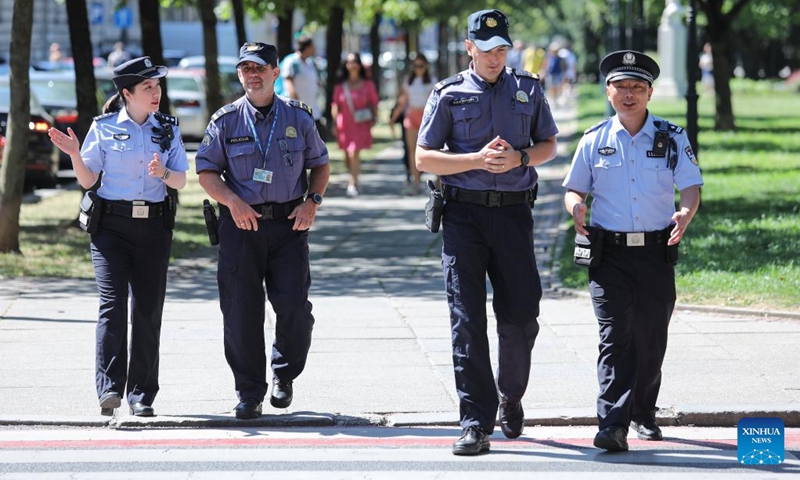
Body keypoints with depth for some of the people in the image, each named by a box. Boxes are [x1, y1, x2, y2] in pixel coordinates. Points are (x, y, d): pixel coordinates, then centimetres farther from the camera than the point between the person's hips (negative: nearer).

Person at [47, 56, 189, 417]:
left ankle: (141, 394, 8)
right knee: (113, 304, -14)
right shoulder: (104, 128, 2)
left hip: (154, 227, 2)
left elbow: (181, 181, 7)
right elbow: (87, 180, 5)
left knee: (148, 310, 2)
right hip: (111, 224, -2)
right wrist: (75, 155, -13)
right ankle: (109, 387, -18)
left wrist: (163, 173, -14)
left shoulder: (168, 129, 9)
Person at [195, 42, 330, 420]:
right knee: (241, 313, -2)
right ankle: (249, 392, 9)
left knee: (294, 307, -8)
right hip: (241, 224, 0)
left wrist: (312, 201, -1)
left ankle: (284, 375, 18)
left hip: (288, 224, 0)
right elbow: (206, 172, 4)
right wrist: (232, 200, -13)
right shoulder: (225, 121, 4)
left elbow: (321, 164, 16)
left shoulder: (299, 117, 7)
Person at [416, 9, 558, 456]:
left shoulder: (528, 90, 11)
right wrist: (478, 159, -13)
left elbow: (549, 146, 17)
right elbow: (424, 158, 2)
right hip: (464, 213, -2)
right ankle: (476, 423, -7)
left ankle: (510, 396, 29)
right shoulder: (449, 94, 5)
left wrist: (520, 158, -5)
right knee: (468, 320, -7)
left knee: (520, 315, 3)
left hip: (514, 212, 2)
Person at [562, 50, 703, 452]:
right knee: (614, 336, -11)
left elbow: (691, 187, -2)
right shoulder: (594, 141, 6)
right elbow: (574, 189, 11)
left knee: (651, 339, 8)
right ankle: (612, 426, -18)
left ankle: (644, 415, 27)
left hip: (657, 252, 1)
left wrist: (685, 213, -24)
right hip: (609, 252, -1)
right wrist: (576, 208, -13)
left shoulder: (671, 138, 4)